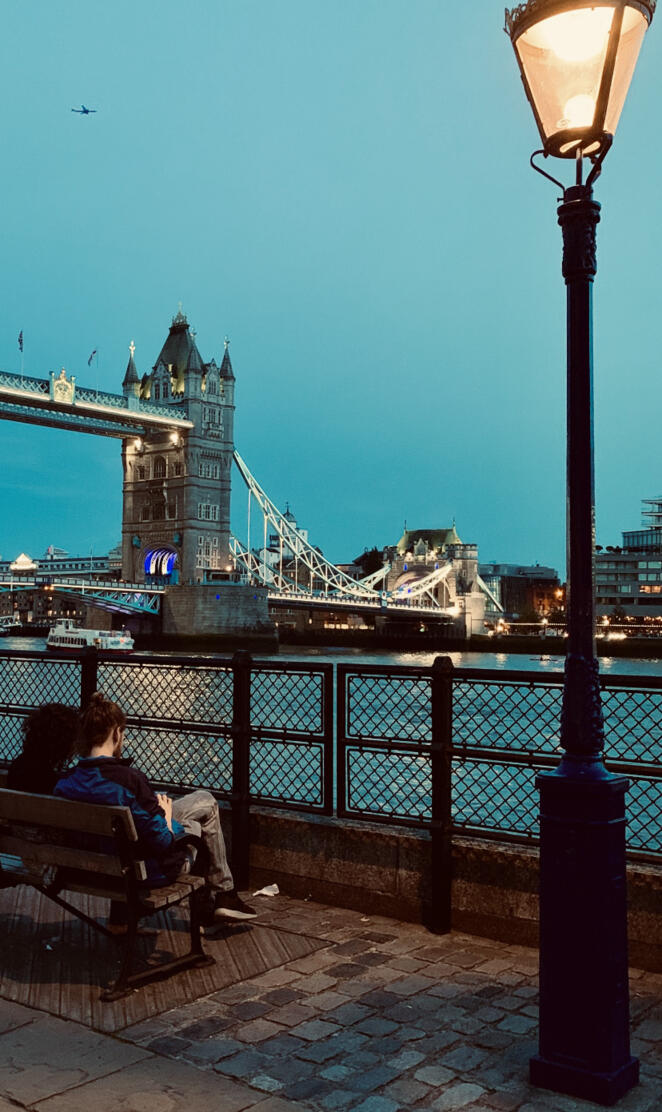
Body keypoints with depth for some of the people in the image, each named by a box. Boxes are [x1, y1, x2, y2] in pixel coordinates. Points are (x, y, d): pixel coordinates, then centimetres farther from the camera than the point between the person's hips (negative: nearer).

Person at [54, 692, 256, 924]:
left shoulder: (64, 783, -13)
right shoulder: (129, 779, -32)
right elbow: (162, 841, -27)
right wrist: (166, 816, -4)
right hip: (146, 871, -7)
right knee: (206, 803, 18)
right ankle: (223, 894, 31)